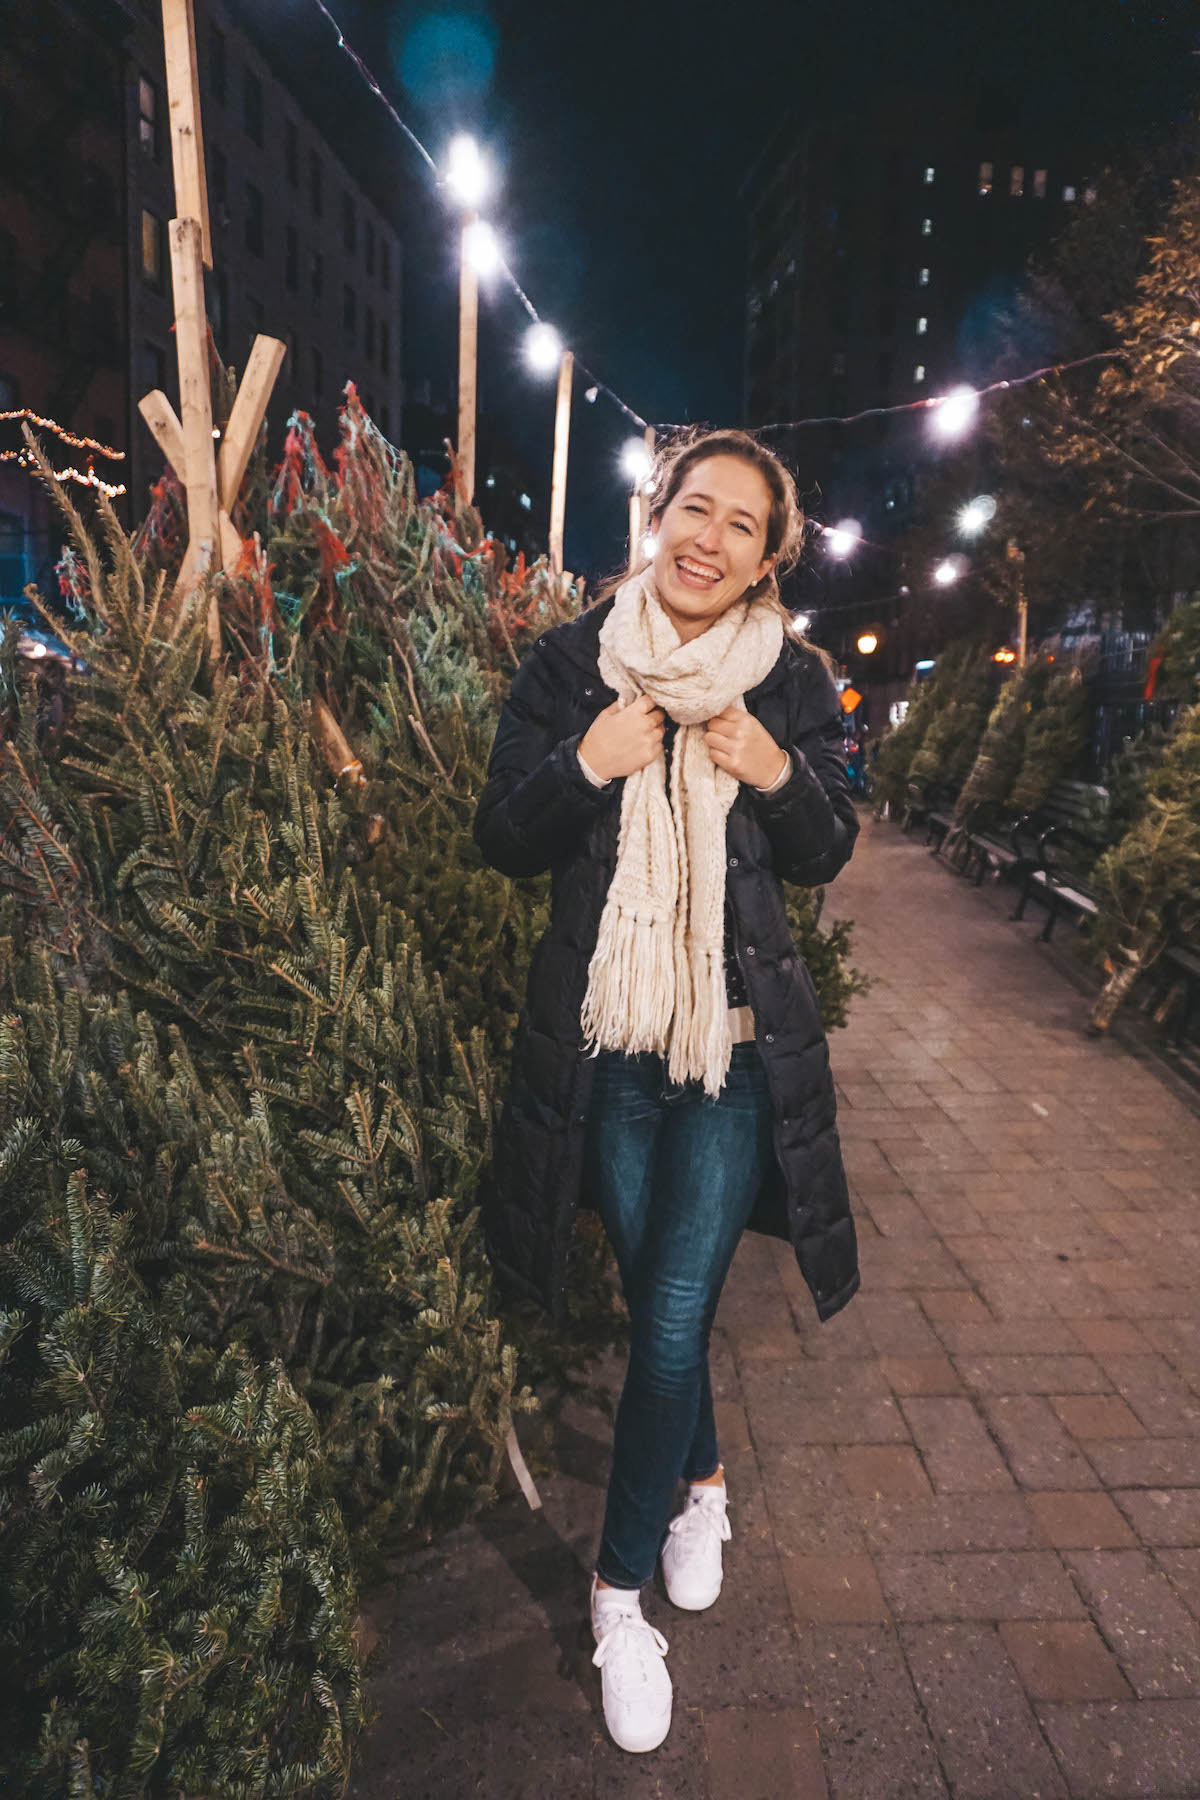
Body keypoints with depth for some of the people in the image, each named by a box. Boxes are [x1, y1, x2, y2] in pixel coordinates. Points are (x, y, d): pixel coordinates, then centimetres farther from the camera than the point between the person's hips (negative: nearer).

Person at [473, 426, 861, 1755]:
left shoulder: (792, 681, -2)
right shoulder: (570, 664, -3)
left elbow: (826, 857, 4)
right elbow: (503, 842, -2)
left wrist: (779, 776, -16)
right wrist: (585, 766, -20)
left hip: (740, 1046, -1)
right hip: (605, 1044, 1)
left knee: (672, 1319, 0)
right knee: (655, 1301, 17)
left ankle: (620, 1587, 25)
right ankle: (701, 1481, 47)